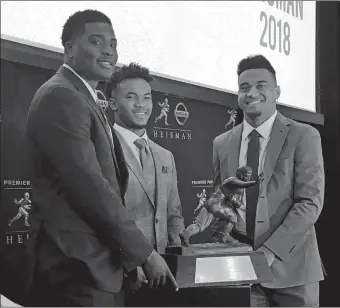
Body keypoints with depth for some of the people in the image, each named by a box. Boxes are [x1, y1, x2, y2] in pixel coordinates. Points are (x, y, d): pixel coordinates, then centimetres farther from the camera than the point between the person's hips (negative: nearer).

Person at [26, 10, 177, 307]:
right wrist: (145, 253, -15)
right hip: (80, 269, -10)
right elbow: (90, 186, -21)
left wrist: (132, 255, 14)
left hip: (96, 266, 10)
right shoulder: (60, 96, -14)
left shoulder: (84, 100, 17)